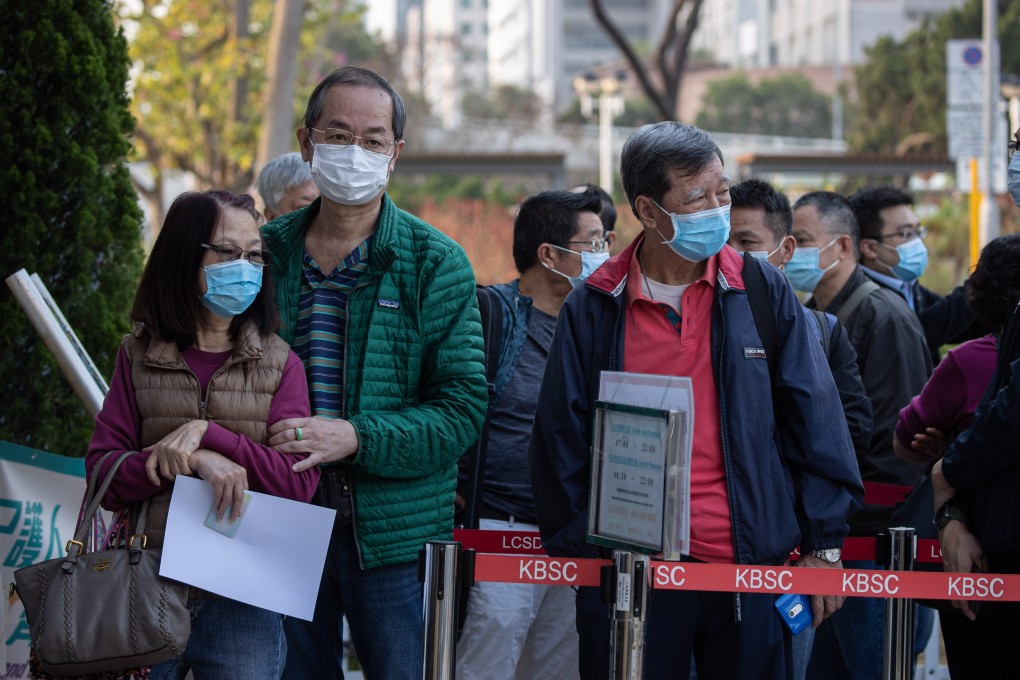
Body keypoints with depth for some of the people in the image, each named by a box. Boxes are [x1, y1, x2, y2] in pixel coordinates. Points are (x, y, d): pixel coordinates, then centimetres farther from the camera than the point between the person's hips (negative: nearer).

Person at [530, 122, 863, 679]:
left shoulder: (763, 292, 2)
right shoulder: (592, 309, 1)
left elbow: (814, 419, 3)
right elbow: (561, 438, 5)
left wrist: (822, 545, 1)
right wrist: (575, 552, 1)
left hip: (750, 567, 0)